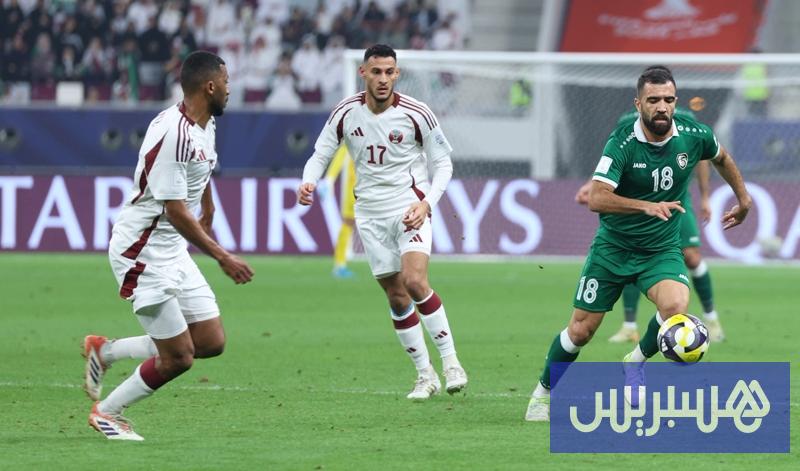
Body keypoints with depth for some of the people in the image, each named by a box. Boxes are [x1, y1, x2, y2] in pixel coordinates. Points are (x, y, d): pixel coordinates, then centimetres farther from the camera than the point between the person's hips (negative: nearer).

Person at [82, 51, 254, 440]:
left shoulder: (205, 126, 6)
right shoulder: (173, 134, -25)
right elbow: (175, 211, -24)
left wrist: (207, 216, 44)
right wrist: (222, 257, -21)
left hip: (173, 249, 10)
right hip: (142, 253, -10)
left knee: (211, 342, 5)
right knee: (178, 357, -6)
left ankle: (105, 351, 19)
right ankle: (106, 413, 17)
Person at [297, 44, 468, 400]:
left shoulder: (416, 114, -10)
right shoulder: (345, 113, -3)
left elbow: (442, 162, -2)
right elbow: (320, 154, 6)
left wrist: (426, 203, -17)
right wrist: (308, 183, -17)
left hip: (410, 207, -3)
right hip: (370, 213, 3)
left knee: (414, 281, -23)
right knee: (396, 297, 4)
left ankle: (450, 361, -12)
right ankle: (424, 374, 15)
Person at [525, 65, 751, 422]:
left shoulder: (693, 135, -10)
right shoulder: (622, 142, -21)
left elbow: (721, 157, 15)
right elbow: (597, 198, -32)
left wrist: (743, 198, 25)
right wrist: (647, 206, -44)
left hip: (662, 249, 2)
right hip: (613, 246, -2)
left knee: (676, 305, -28)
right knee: (581, 330, 2)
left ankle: (636, 364, 0)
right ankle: (544, 392, 28)